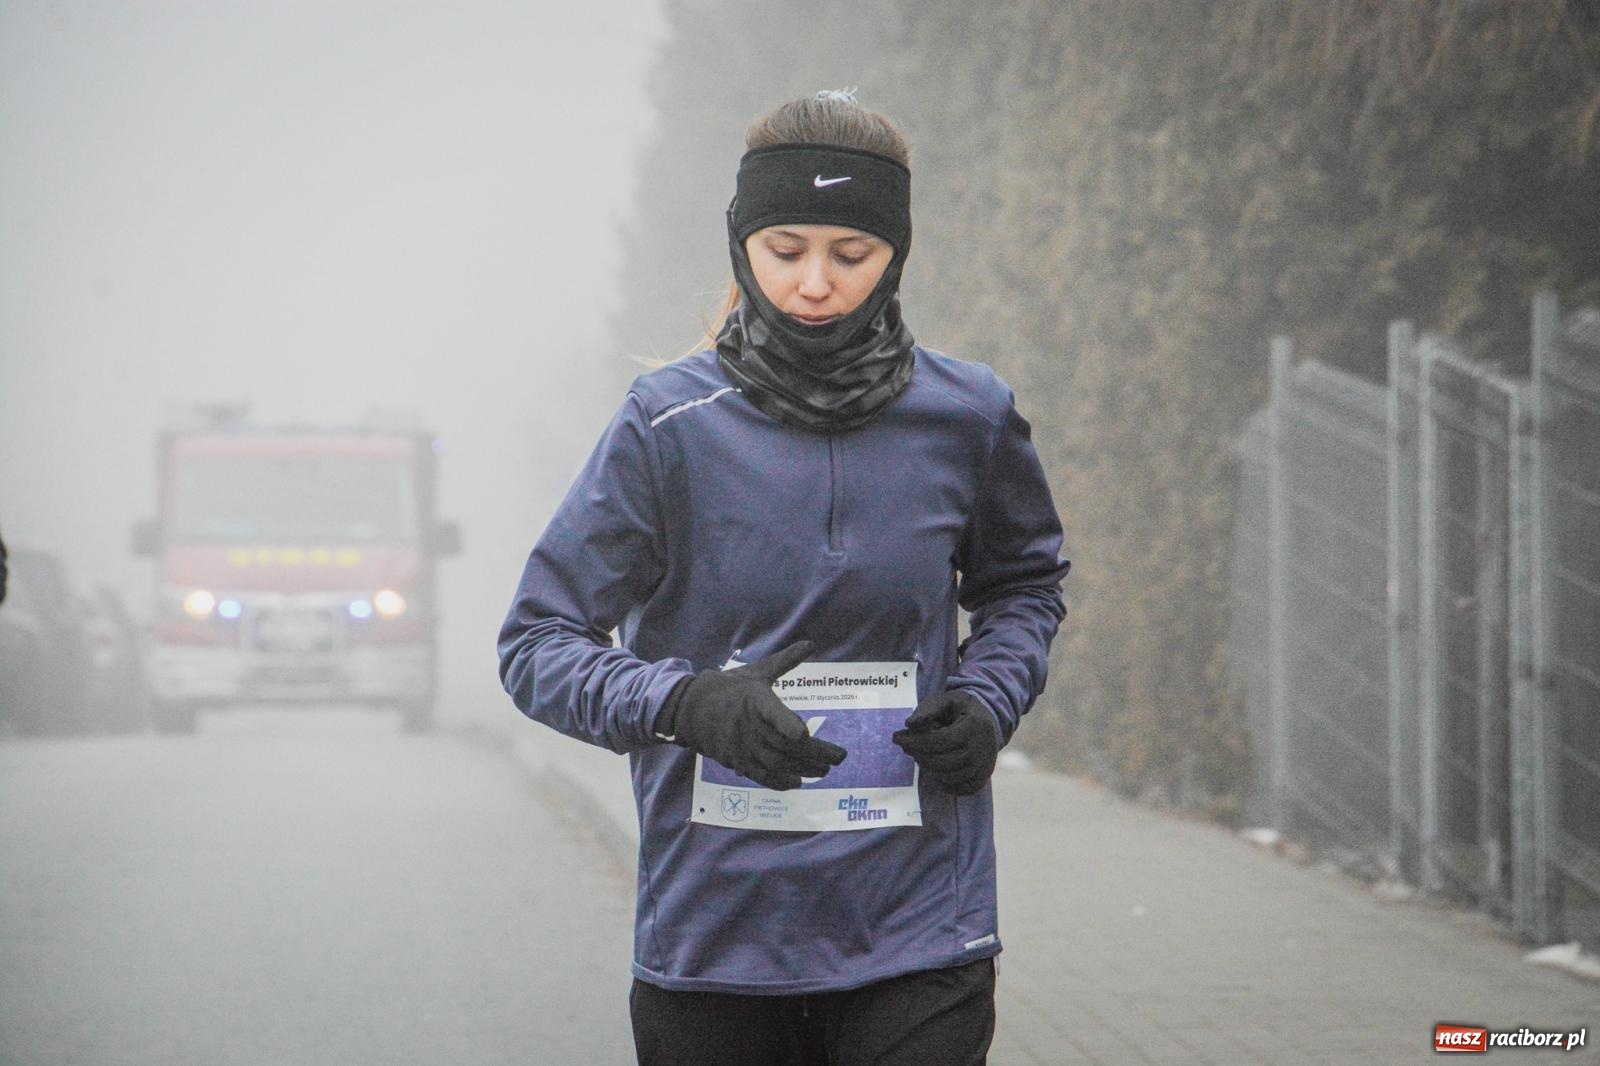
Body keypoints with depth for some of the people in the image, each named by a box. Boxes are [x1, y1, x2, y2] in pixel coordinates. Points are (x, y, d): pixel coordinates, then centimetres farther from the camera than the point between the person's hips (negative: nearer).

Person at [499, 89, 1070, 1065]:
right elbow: (539, 644, -4)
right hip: (713, 938, 0)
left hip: (916, 938, 1)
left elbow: (1025, 583, 22)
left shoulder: (966, 418, 2)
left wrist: (989, 699, 1)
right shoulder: (671, 425, -4)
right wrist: (689, 703, -22)